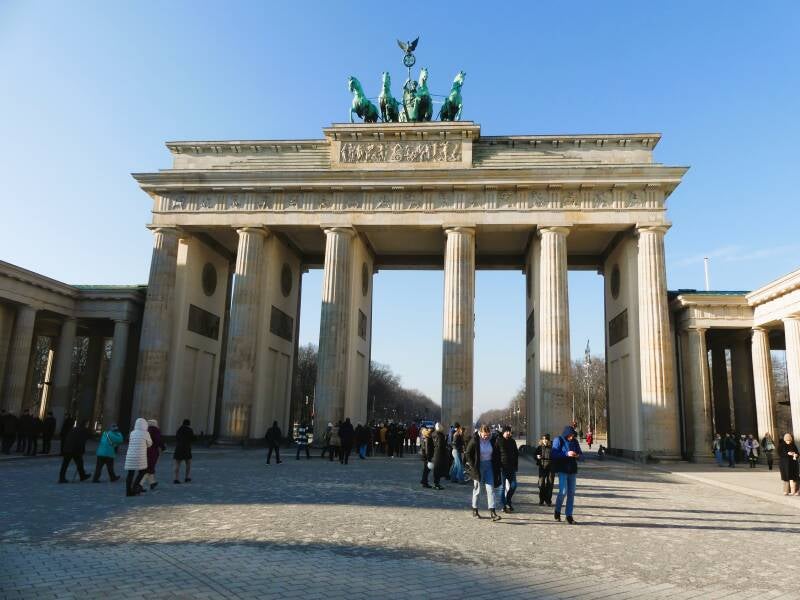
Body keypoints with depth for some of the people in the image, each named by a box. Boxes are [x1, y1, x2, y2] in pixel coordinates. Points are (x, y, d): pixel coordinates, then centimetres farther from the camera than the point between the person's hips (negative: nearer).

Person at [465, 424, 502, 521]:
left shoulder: (492, 440, -3)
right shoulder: (475, 441, -14)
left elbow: (496, 454, 9)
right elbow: (468, 454, -8)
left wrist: (496, 468, 4)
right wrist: (473, 467, -11)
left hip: (489, 466, 3)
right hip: (478, 467, -3)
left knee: (490, 488, -3)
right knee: (477, 489, 7)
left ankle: (492, 512, -4)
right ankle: (475, 510, 21)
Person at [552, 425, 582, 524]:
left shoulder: (574, 441, 7)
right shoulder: (558, 440, -7)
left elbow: (580, 452, 15)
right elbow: (554, 454, -15)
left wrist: (577, 455, -9)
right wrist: (567, 454, -25)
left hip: (572, 470, 5)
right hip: (562, 470, -5)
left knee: (571, 493, 6)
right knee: (563, 491, -13)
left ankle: (569, 515, 15)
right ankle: (557, 511, 11)